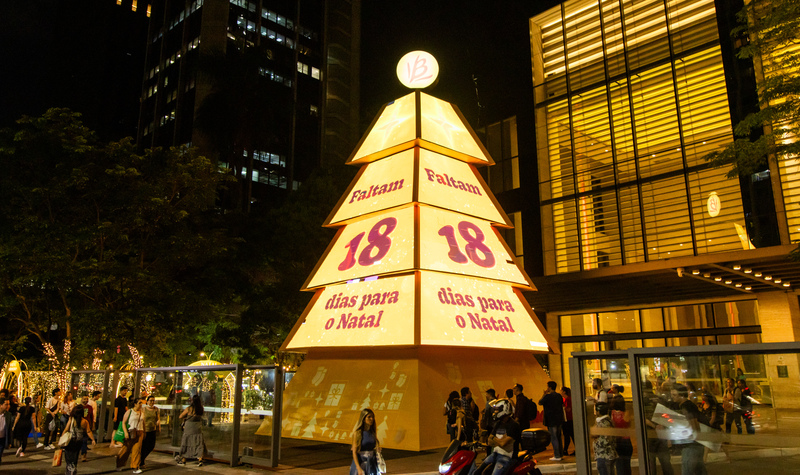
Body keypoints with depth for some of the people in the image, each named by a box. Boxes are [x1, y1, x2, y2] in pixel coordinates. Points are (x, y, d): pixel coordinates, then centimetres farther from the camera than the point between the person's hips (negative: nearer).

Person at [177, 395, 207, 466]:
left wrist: (184, 419, 15)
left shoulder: (189, 409, -13)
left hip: (189, 429, -2)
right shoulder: (201, 409, -4)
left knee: (186, 444, 11)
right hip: (198, 429, 3)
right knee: (199, 444, 7)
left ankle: (183, 460, 22)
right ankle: (200, 460, -1)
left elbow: (180, 417, -4)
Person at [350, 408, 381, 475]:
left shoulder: (373, 433, 5)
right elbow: (354, 452, -13)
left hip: (372, 464, 5)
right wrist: (359, 468, -19)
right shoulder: (358, 433, -10)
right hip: (361, 463, -5)